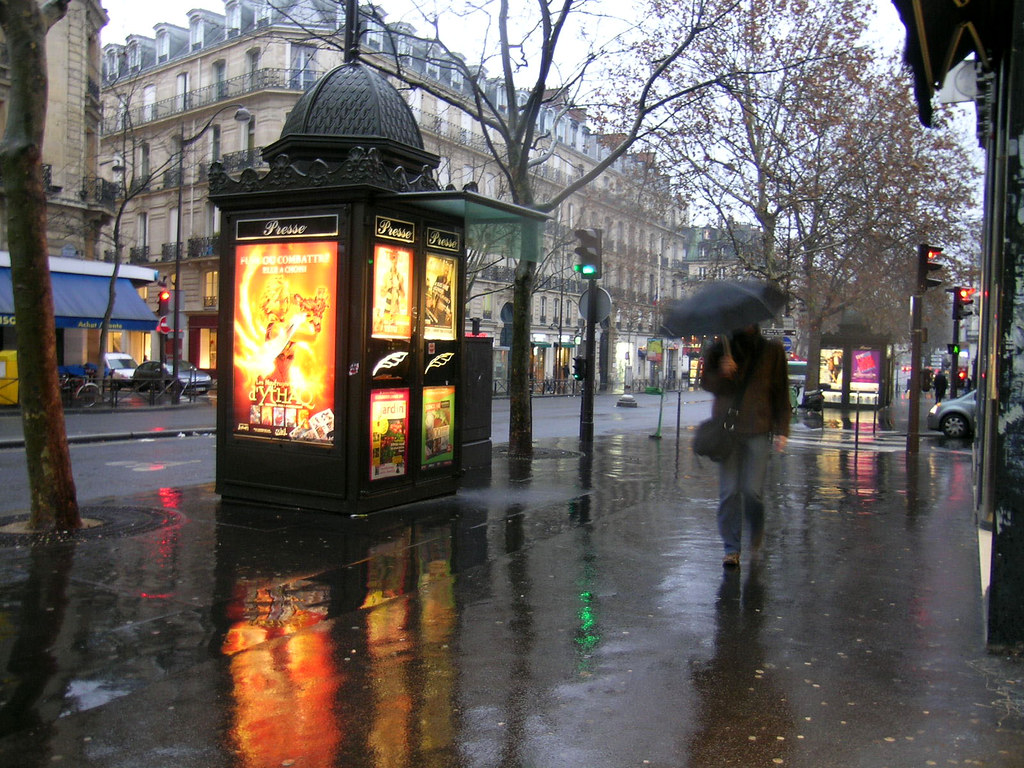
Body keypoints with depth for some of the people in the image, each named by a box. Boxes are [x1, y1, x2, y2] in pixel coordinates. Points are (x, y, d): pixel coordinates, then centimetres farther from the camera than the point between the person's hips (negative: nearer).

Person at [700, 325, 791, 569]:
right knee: (728, 491, 0)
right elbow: (706, 382, 3)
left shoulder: (772, 351, 7)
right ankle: (731, 548, 11)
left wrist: (782, 429, 2)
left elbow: (781, 392, 8)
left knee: (752, 490, -4)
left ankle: (756, 529, 29)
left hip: (758, 431, -1)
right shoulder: (719, 349, 7)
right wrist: (722, 373, -20)